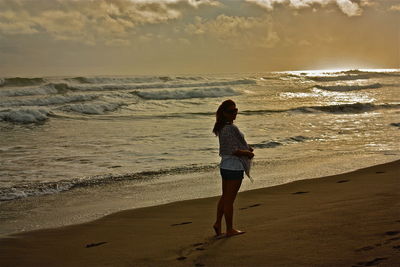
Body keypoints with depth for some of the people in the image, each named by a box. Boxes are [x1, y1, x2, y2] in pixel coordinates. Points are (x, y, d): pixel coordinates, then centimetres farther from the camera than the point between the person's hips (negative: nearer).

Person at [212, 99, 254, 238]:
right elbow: (234, 151, -24)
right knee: (230, 199, 1)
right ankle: (230, 230, 12)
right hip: (234, 167, -9)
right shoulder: (232, 128, -22)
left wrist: (246, 148, 9)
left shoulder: (222, 127, 8)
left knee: (225, 196, 19)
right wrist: (248, 153, -8)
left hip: (225, 165, 9)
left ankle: (218, 223, 24)